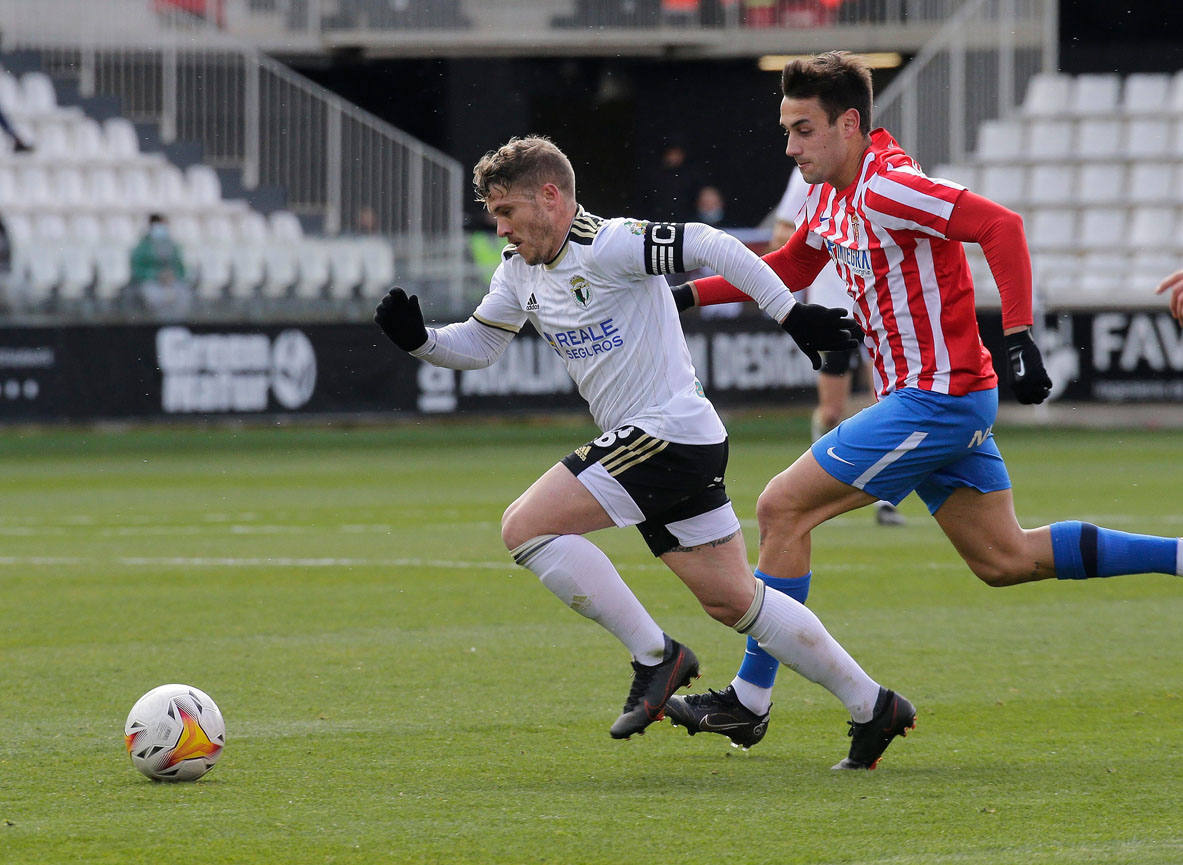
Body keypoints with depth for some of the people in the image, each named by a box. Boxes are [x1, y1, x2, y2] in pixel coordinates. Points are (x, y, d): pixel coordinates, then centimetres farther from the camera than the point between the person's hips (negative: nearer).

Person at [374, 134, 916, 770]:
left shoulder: (608, 246, -15)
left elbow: (708, 246, -20)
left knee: (525, 527, -15)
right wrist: (416, 337, 3)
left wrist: (789, 312, -22)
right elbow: (476, 346, 21)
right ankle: (871, 705, 18)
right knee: (731, 600, 13)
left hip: (667, 430, -10)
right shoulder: (521, 269, 12)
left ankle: (655, 656, -9)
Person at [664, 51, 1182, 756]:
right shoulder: (830, 195, 11)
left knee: (782, 508, -7)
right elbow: (789, 268, 27)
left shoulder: (886, 188, -19)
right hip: (949, 401, 10)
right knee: (1005, 560, 13)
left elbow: (1002, 226, -26)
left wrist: (1019, 338, -30)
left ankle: (749, 702, -1)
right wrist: (688, 294, 19)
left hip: (937, 399, -10)